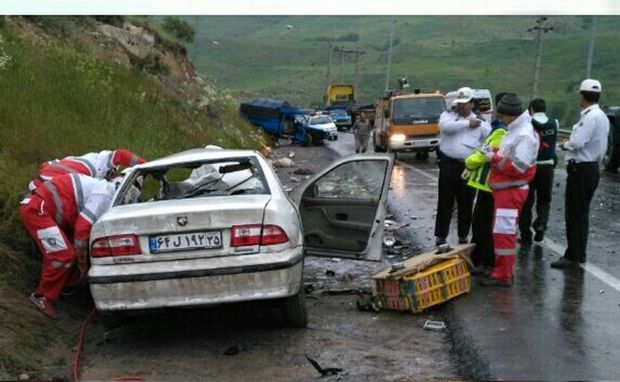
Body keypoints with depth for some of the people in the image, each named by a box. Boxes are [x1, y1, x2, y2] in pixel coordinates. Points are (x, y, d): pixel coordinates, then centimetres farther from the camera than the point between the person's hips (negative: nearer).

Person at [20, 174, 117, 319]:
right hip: (36, 209, -10)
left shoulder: (101, 188, 18)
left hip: (35, 207, 10)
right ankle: (42, 297, 0)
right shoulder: (104, 195, -13)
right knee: (64, 256, -11)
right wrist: (82, 260, -4)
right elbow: (82, 227, -16)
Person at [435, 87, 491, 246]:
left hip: (470, 167, 1)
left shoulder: (481, 122, 10)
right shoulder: (447, 115, 6)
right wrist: (467, 123, -12)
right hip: (448, 164, -1)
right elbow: (446, 126, -18)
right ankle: (441, 235, 9)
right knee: (445, 201, 2)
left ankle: (463, 235, 18)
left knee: (466, 203, 7)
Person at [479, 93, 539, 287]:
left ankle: (503, 276, -2)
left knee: (504, 233, -7)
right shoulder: (513, 130, 13)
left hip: (512, 191, -10)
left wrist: (494, 158, -16)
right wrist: (494, 152, 5)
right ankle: (502, 271, 27)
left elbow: (518, 167, -24)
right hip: (504, 189, 10)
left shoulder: (524, 135, -18)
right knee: (501, 232, 17)